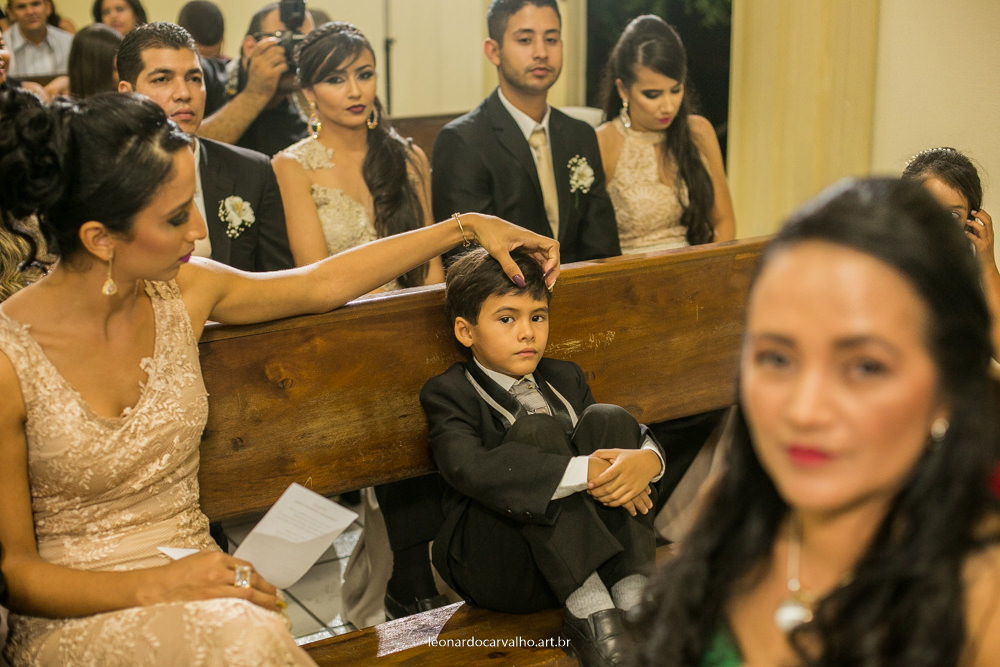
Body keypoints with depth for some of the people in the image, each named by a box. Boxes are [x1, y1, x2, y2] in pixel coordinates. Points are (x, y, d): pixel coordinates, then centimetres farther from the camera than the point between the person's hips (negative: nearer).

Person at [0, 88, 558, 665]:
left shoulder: (180, 292, -1)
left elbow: (322, 283, 15)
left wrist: (469, 226, 17)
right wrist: (156, 586, -23)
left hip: (197, 580, 5)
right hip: (75, 614, -5)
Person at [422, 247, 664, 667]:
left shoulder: (565, 379, 17)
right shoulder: (447, 393, -2)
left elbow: (639, 441, 6)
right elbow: (471, 469, -24)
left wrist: (646, 459, -20)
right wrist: (584, 474, -31)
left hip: (586, 551, 5)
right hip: (494, 566, -5)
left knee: (608, 419, -15)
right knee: (536, 428, -26)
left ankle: (632, 595, -26)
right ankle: (588, 609, -33)